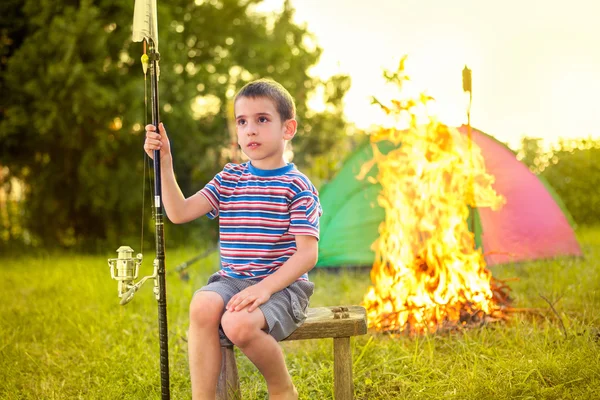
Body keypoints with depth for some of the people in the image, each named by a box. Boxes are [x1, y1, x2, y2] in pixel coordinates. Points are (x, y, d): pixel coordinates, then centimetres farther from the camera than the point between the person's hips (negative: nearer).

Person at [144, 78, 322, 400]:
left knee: (238, 323, -33)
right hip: (232, 280, 4)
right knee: (203, 305, -30)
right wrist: (164, 162, -8)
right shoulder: (228, 179, 10)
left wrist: (265, 287, -24)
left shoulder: (297, 186, -5)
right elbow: (179, 213, 1)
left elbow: (307, 254, -11)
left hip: (282, 285, -4)